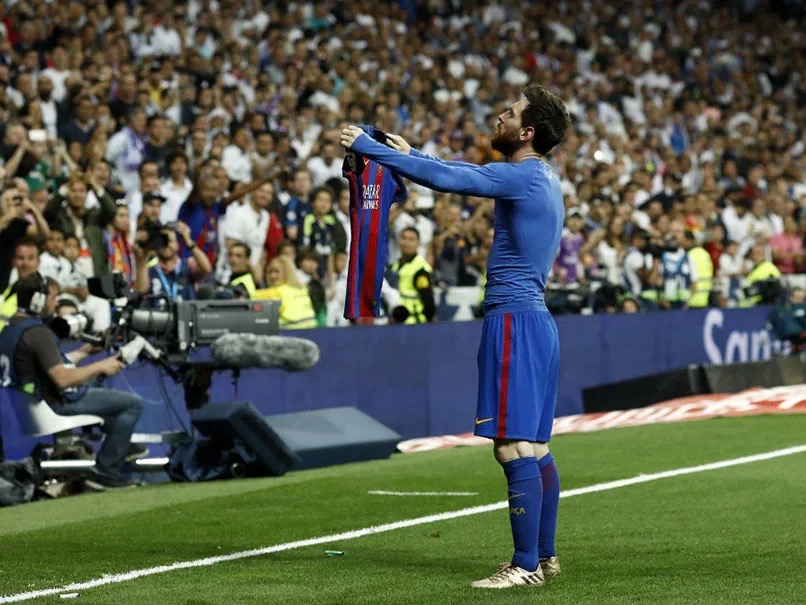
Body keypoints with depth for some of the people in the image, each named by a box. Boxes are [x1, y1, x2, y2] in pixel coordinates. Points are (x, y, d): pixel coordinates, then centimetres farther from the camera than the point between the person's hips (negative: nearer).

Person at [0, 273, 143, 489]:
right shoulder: (37, 333, -23)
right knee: (133, 403, -10)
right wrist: (100, 367, -17)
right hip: (58, 403, -11)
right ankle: (105, 473, -8)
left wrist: (85, 351, 15)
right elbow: (62, 378, -30)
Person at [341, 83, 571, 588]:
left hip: (514, 320, -10)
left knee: (516, 448, -9)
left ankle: (526, 566, -8)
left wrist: (370, 148, -11)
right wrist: (412, 155, 33)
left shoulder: (523, 177, -13)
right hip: (537, 320, 10)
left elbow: (446, 178, -17)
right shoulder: (543, 181, 16)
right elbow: (465, 174, 28)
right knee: (535, 449, 14)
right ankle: (545, 557, 19)